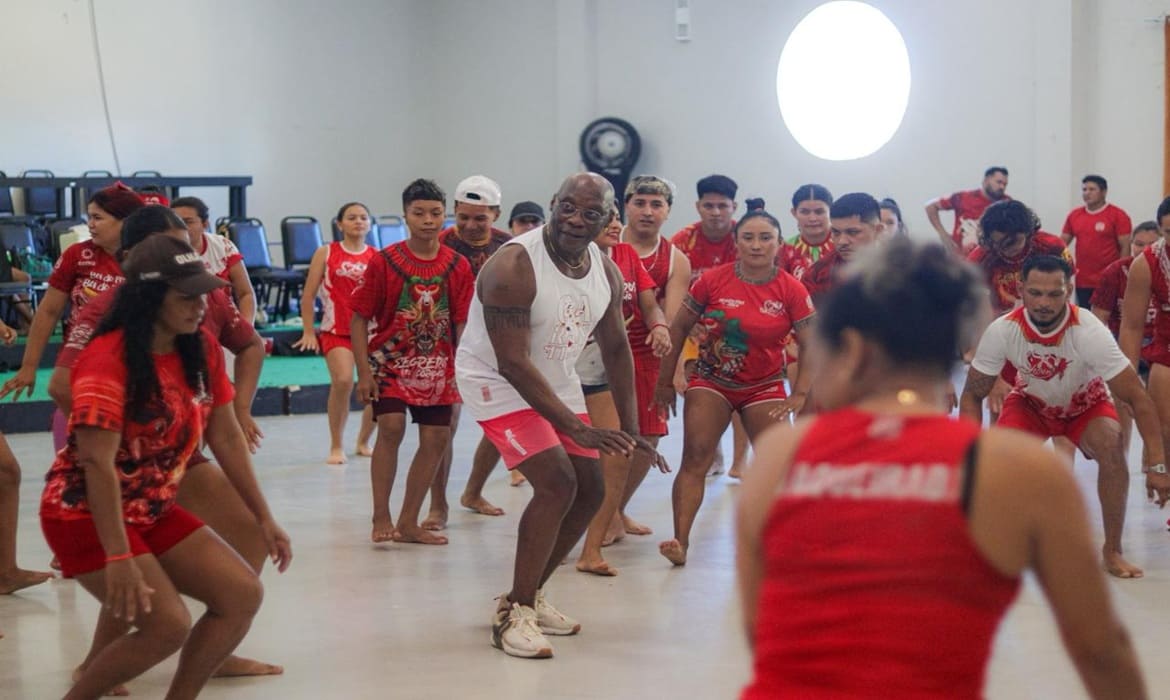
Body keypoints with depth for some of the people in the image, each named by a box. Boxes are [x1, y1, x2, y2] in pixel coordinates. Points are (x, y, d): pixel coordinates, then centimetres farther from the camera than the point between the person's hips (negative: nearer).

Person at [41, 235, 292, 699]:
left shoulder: (202, 349, -1)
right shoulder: (107, 360, -24)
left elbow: (226, 436, 6)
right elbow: (98, 463, -28)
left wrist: (264, 519, 6)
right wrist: (118, 558, -32)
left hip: (154, 511, 8)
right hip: (85, 516, -8)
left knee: (243, 595, -2)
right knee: (169, 625, -20)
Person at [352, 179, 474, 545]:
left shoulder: (457, 265, -2)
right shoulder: (385, 261, -9)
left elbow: (463, 323, 0)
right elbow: (360, 317, -7)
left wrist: (461, 372, -5)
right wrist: (363, 371, -11)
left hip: (436, 368, 3)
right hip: (389, 361, -3)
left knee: (436, 439, 3)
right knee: (391, 427, -19)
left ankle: (408, 522, 18)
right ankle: (381, 518, -6)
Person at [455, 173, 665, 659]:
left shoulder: (606, 271, -4)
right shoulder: (513, 267, -27)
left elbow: (615, 348, 7)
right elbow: (513, 362, -30)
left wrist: (630, 430, 2)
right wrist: (576, 427, -34)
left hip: (558, 384, 8)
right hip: (498, 383, -8)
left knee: (589, 491, 7)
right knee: (557, 483, -21)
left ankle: (527, 595, 23)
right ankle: (513, 616, -9)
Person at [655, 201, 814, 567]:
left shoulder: (792, 290, -9)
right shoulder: (713, 280, -9)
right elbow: (679, 326, 1)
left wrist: (800, 394, -11)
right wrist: (665, 380, 4)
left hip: (764, 386, 1)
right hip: (711, 381, 0)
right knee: (694, 458, -13)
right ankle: (680, 542, -16)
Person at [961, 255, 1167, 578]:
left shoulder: (1089, 331, -36)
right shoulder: (1001, 331, -31)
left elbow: (1138, 398, -30)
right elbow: (972, 395, -17)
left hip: (1087, 403, -1)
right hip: (1030, 402, 1)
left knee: (1111, 448, -30)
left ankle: (1112, 550, -11)